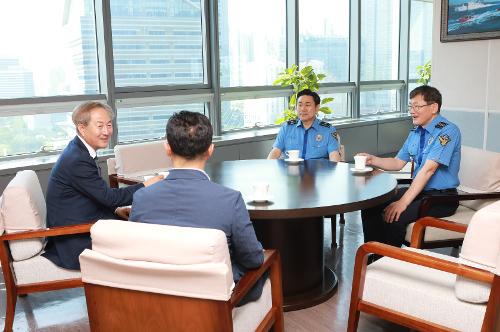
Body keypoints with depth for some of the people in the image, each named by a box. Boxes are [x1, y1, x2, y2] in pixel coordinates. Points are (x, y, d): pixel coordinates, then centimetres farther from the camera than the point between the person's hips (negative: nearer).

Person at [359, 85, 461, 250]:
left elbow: (428, 169, -25)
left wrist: (403, 202, -30)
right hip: (417, 189, 8)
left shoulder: (447, 131, -17)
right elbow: (398, 163, 12)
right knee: (370, 206, -6)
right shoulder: (415, 132, 9)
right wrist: (373, 160, -7)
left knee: (394, 217, -29)